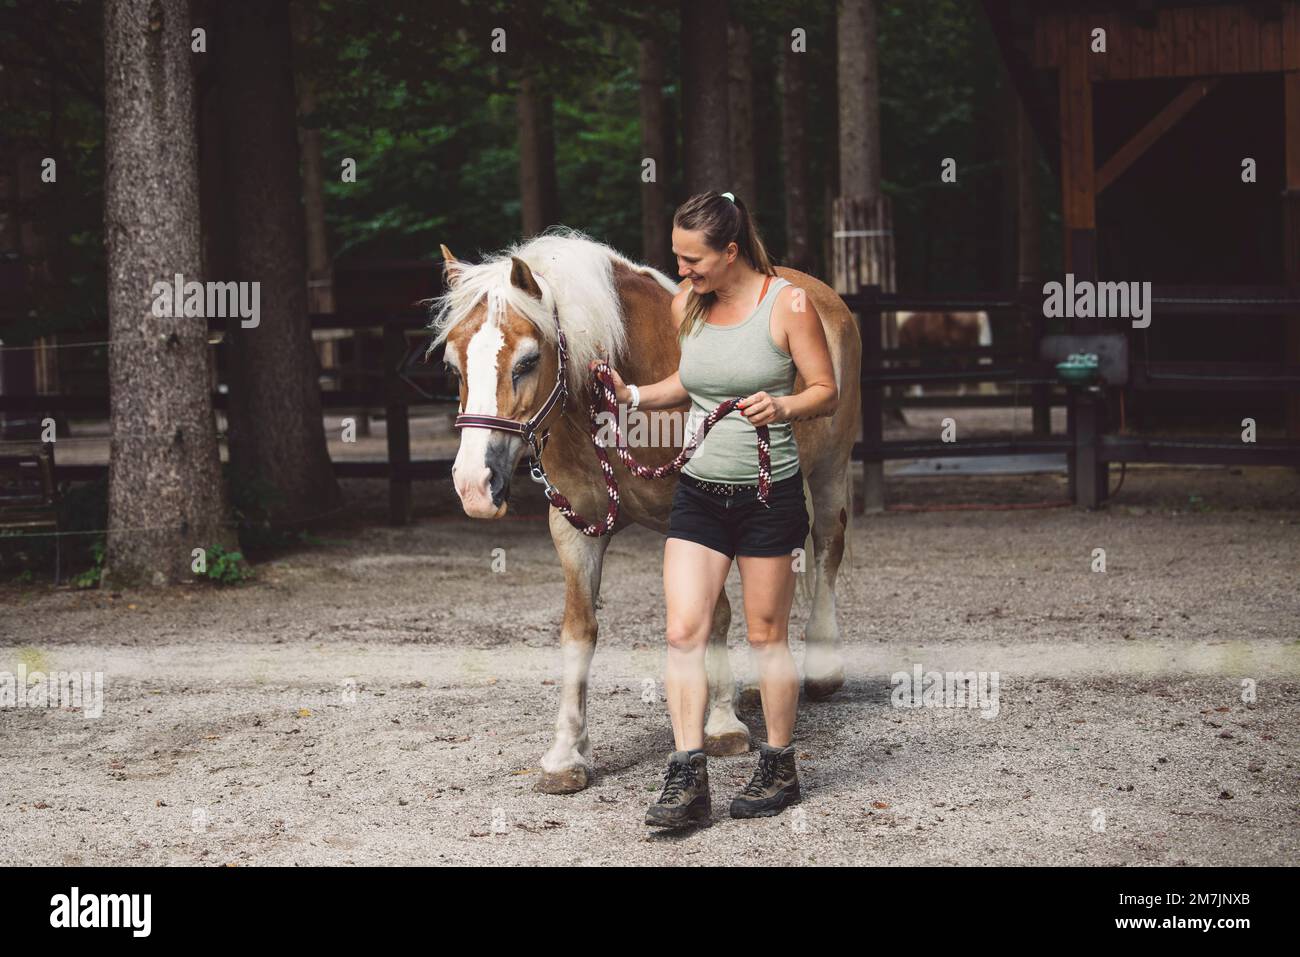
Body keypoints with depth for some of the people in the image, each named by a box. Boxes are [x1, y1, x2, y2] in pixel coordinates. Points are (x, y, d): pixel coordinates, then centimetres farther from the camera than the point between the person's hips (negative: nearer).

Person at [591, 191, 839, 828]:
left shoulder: (788, 304, -12)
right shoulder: (687, 304, 4)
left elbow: (827, 392, -7)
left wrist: (782, 406, -26)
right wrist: (633, 396, 4)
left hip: (768, 494, -5)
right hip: (699, 490, 5)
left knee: (766, 636, 6)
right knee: (683, 632, -5)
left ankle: (778, 769, 22)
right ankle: (687, 781, -4)